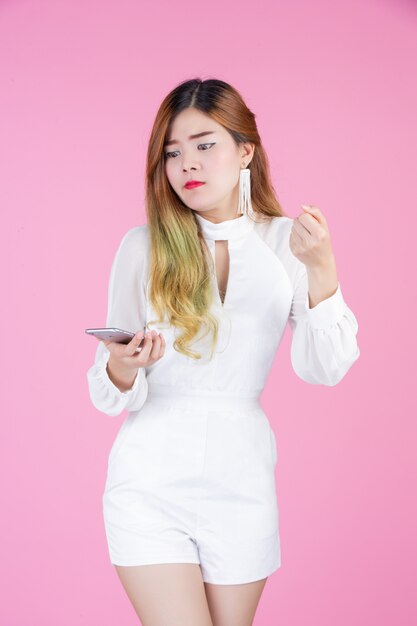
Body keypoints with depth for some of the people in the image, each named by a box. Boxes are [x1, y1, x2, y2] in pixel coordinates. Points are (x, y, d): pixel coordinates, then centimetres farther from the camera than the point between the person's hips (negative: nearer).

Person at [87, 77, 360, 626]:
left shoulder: (287, 241, 1)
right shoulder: (143, 247, -1)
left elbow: (324, 370, -8)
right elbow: (111, 393, 2)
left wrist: (321, 270, -21)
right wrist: (122, 368, -21)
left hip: (241, 479, 1)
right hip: (152, 480, -1)